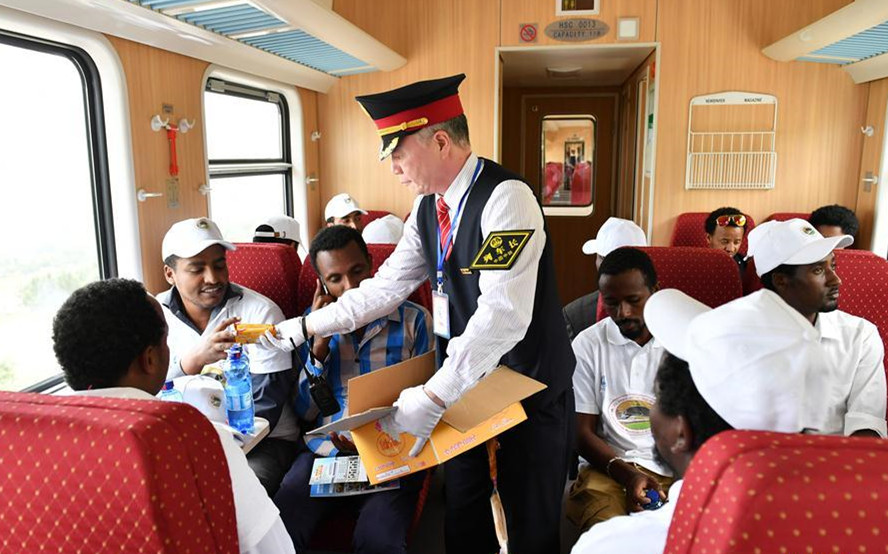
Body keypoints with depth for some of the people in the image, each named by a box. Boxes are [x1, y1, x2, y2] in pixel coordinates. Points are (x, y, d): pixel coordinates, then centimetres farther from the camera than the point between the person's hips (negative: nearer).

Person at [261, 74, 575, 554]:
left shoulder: (506, 197, -22)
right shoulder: (426, 210, 3)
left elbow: (505, 314, -31)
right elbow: (385, 287, 7)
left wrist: (432, 398, -34)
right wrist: (304, 327, 5)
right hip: (461, 383, 7)